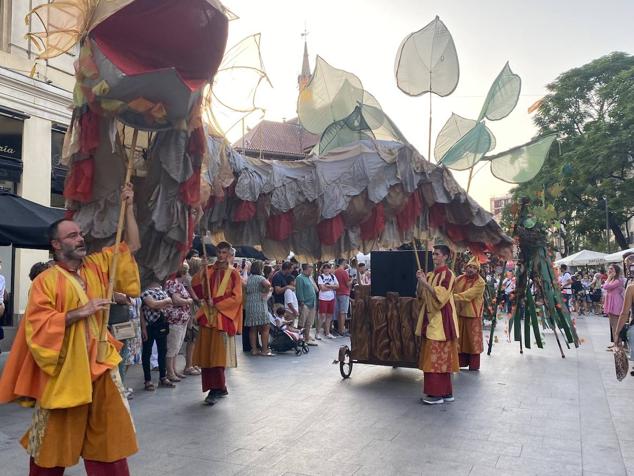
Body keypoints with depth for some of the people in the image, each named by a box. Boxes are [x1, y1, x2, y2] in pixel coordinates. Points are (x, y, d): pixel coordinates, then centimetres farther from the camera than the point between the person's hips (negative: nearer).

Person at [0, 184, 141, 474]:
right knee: (56, 438, 11)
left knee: (108, 433, 11)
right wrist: (81, 312, -21)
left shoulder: (97, 265, 5)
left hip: (99, 364, 5)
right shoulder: (45, 281, -9)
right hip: (64, 369, -4)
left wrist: (128, 207, 0)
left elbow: (131, 246, 8)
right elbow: (38, 325, -17)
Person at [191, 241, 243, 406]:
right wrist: (202, 270, -12)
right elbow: (195, 285, 1)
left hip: (223, 317, -4)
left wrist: (217, 302, -11)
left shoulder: (233, 273, 0)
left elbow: (237, 297, -6)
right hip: (207, 316, 4)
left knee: (217, 354, -6)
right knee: (206, 353, 3)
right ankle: (220, 387, 15)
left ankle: (216, 390, 0)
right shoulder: (209, 270, 12)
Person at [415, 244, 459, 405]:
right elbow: (420, 295, 12)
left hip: (440, 320, -8)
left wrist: (425, 282, -20)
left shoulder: (447, 274, -10)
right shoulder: (430, 274, 14)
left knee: (436, 355, -7)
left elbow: (440, 295, -20)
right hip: (431, 318, 8)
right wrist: (420, 281, -3)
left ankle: (436, 394, -1)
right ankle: (446, 392, 17)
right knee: (440, 356, 10)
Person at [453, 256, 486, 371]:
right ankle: (461, 362, 23)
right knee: (460, 339, 11)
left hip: (473, 315, -5)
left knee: (473, 339, 3)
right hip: (459, 314, 5)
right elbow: (452, 292, 8)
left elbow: (468, 295, -24)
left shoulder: (480, 282, -13)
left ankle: (474, 365, 14)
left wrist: (453, 296, -30)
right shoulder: (459, 279, 3)